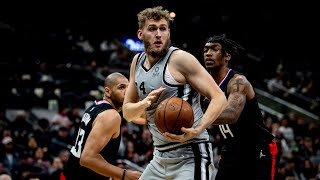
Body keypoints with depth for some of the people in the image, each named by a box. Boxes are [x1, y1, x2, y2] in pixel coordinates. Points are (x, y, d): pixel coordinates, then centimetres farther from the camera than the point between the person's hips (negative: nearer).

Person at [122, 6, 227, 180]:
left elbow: (219, 98, -14)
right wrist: (144, 104, -10)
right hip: (160, 157, 7)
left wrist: (197, 130, -30)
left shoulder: (180, 59, -11)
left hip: (190, 157, -7)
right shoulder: (137, 61, 10)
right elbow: (127, 112, 13)